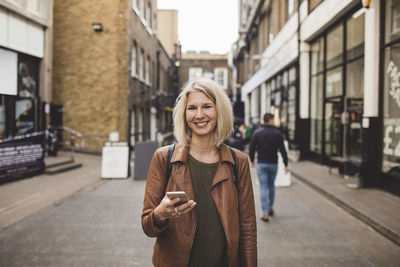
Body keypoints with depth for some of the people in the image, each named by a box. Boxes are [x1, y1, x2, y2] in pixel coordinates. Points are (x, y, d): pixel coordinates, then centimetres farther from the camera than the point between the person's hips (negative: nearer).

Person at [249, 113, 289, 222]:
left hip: (261, 164, -1)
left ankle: (265, 214, -4)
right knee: (271, 186, 19)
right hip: (273, 164, 1)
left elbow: (252, 148, -3)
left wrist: (252, 160, 12)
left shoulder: (257, 133, -4)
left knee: (263, 188, -1)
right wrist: (286, 165, -4)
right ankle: (270, 209, 31)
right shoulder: (277, 133, -5)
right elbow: (282, 150, -8)